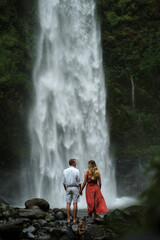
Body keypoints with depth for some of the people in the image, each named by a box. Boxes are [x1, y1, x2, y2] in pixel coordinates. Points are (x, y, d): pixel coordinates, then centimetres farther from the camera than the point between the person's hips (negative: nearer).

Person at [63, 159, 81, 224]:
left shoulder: (65, 171, 4)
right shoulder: (76, 170, -7)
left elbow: (64, 182, 7)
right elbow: (79, 181, -6)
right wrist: (80, 190, 2)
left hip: (68, 188, 3)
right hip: (75, 187, -3)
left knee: (68, 203, 2)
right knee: (75, 203, 0)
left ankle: (68, 219, 0)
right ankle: (74, 219, 1)